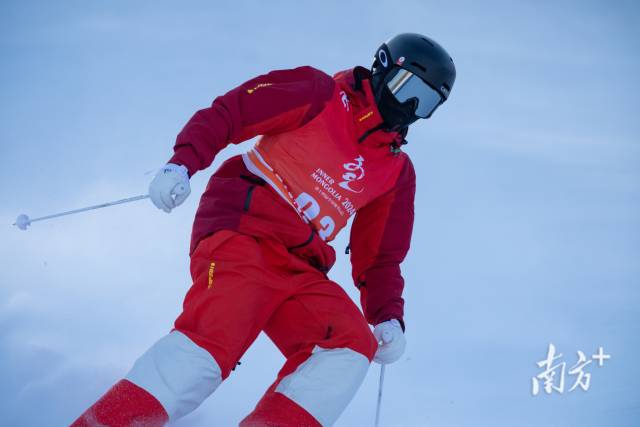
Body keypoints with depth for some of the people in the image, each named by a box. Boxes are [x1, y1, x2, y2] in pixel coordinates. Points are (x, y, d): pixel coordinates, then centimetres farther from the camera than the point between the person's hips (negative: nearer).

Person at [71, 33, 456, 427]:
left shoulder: (397, 171, 20)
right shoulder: (321, 94, 5)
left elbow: (379, 256, 22)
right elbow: (227, 113, 0)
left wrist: (389, 316, 5)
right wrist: (183, 162, -16)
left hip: (298, 271, 6)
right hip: (241, 233, -6)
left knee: (354, 344, -16)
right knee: (213, 339, -27)